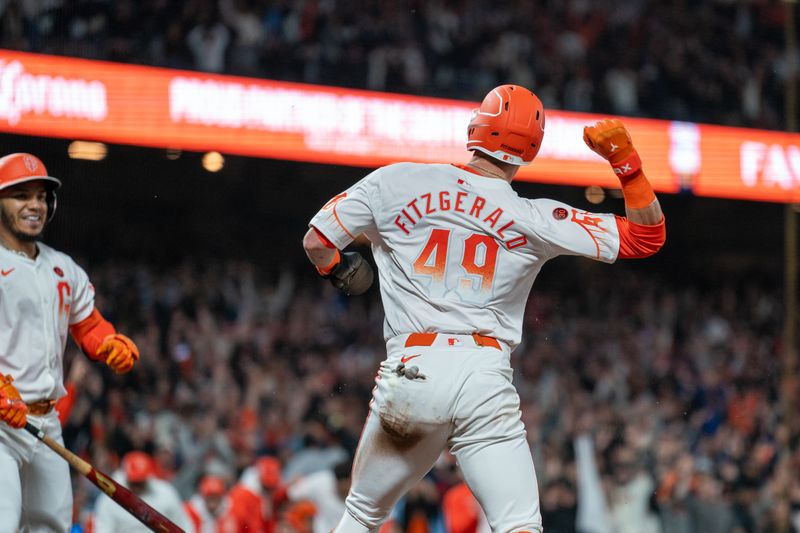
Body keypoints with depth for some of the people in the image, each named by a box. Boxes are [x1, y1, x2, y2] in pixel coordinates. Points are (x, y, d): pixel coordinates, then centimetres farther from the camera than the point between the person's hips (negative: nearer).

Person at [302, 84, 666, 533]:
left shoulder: (397, 182, 4)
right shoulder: (536, 219, 2)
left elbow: (317, 241, 10)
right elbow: (649, 235, 6)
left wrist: (339, 271, 31)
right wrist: (625, 159, 6)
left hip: (410, 374, 1)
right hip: (486, 380, -1)